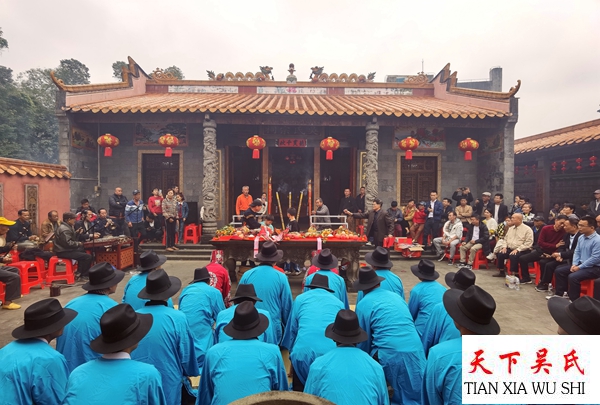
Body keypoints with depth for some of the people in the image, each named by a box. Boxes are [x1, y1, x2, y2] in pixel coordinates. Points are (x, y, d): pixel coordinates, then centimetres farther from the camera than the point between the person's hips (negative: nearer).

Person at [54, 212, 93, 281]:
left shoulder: (68, 226, 12)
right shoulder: (64, 229, -20)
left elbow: (72, 238, 16)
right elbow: (68, 243, -27)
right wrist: (78, 244, -14)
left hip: (66, 249, 11)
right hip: (63, 252, -11)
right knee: (88, 257, -16)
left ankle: (79, 272, 28)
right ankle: (83, 276, -1)